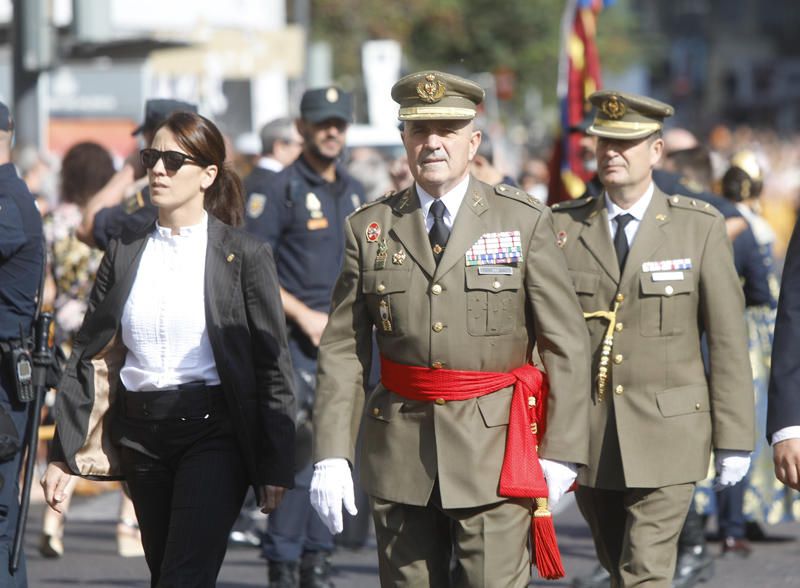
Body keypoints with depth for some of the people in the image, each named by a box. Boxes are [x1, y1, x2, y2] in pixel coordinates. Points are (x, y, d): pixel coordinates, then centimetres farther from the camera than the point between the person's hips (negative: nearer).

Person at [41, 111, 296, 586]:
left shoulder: (245, 256, -2)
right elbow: (90, 355, 9)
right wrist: (64, 455, 4)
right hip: (140, 433, 5)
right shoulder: (125, 253, 9)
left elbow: (273, 365, -2)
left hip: (214, 428, -5)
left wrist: (275, 467, -5)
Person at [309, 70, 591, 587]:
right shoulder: (370, 229, 7)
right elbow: (343, 349, 4)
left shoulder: (525, 222, 2)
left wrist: (561, 452, -5)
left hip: (494, 449, -2)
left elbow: (566, 345, 0)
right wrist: (332, 455, -4)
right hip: (400, 452, 2)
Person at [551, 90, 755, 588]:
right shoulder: (563, 228, 3)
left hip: (667, 434, -3)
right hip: (586, 435, 3)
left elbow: (727, 338, -1)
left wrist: (734, 440, -4)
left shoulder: (701, 228, -1)